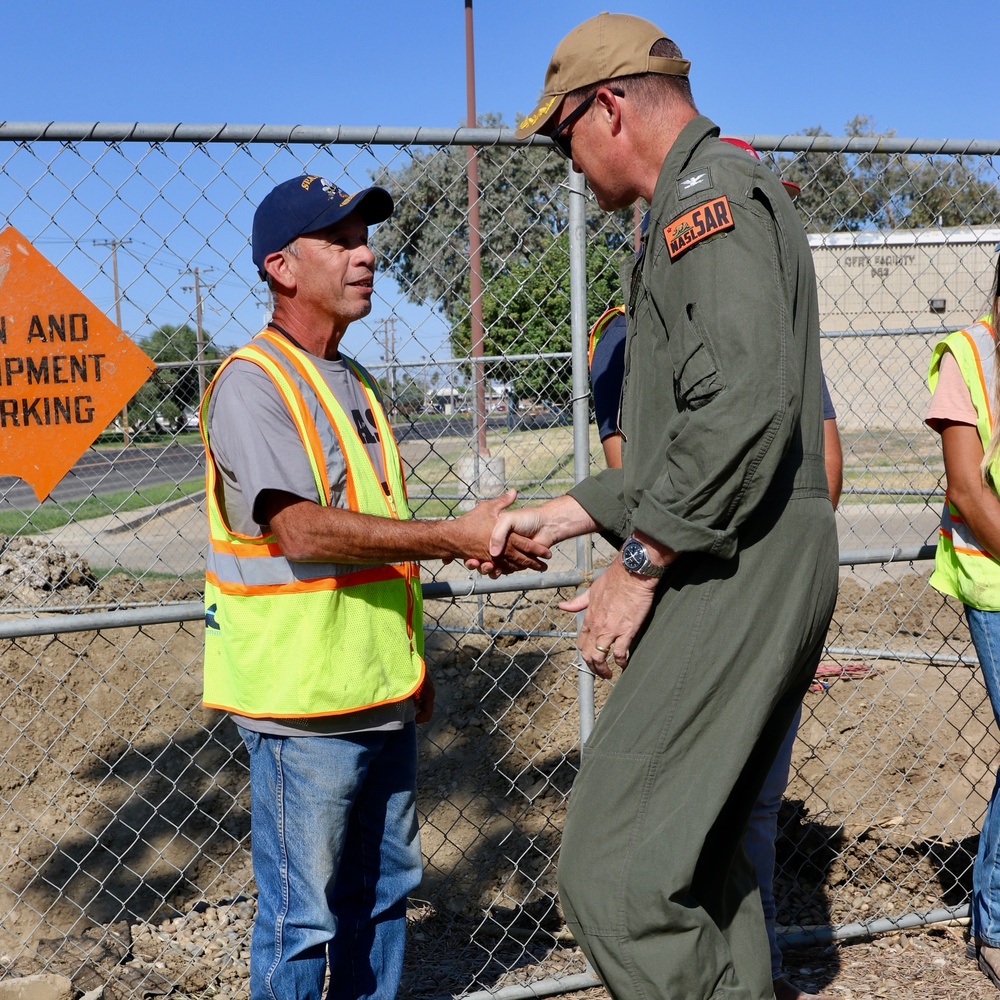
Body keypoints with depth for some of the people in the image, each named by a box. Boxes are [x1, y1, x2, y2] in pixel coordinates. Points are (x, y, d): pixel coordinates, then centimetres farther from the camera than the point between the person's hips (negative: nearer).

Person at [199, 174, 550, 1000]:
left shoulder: (356, 385, 15)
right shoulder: (252, 382, -13)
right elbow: (302, 531, -24)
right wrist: (457, 538, -28)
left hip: (385, 695, 8)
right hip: (306, 707, -8)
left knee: (384, 892, 17)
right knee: (303, 918, 1)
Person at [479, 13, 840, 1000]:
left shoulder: (710, 191, -9)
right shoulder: (712, 204, 25)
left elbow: (741, 407, -25)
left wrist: (638, 564, -18)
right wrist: (555, 516, 25)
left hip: (735, 575, -11)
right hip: (734, 575, 11)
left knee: (610, 872, -13)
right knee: (701, 852, 16)